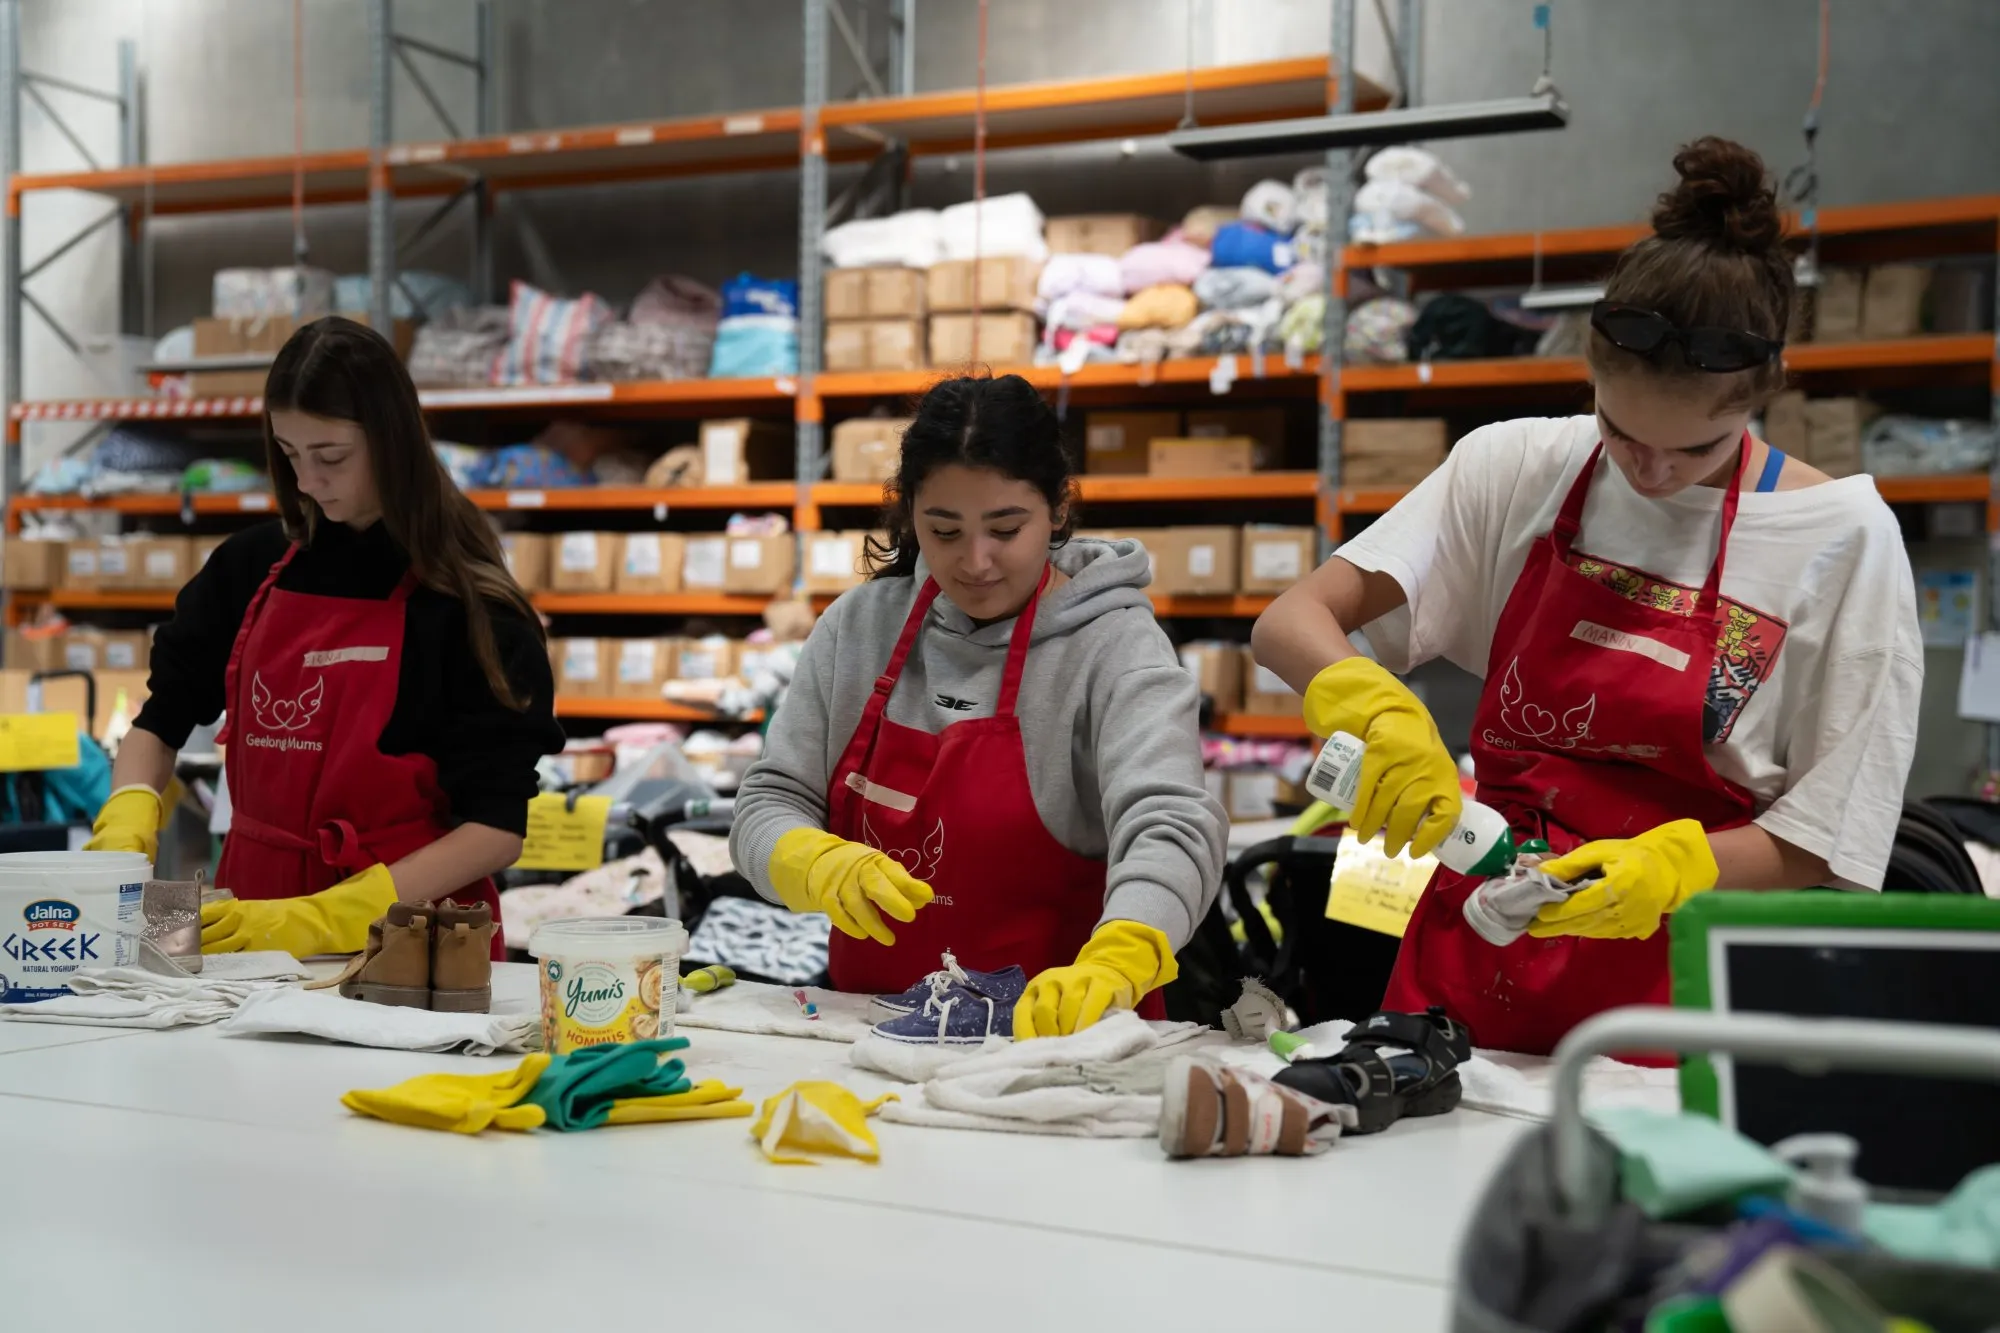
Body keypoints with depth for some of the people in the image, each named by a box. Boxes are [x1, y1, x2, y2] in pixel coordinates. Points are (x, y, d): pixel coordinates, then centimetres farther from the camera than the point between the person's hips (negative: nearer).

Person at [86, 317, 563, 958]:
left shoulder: (467, 604, -7)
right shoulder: (250, 568, 7)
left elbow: (496, 829, -11)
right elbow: (161, 719, 17)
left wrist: (320, 920, -18)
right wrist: (125, 830, -3)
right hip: (253, 916, 3)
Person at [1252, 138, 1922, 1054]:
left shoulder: (1843, 538, -1)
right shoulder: (1516, 469, 3)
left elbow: (1821, 845, 1)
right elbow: (1289, 625, -1)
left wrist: (1669, 865, -17)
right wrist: (1373, 708, -21)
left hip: (1679, 993, -1)